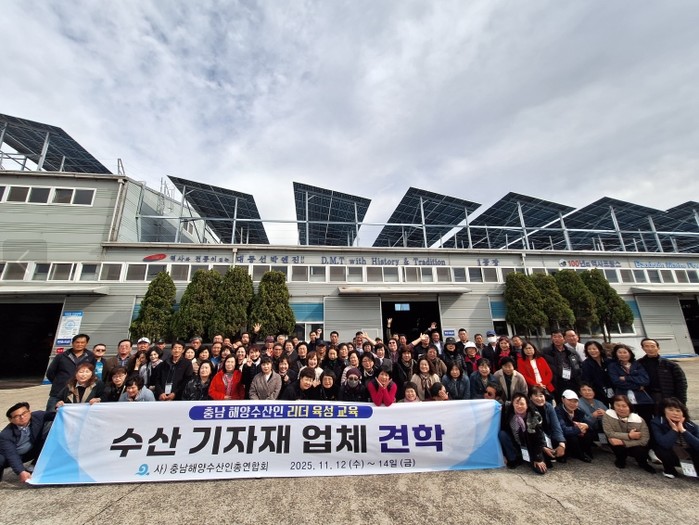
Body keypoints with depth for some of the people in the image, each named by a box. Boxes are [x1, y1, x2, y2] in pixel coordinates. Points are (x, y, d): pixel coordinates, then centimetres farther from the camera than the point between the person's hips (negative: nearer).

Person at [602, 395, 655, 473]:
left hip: (634, 446, 1)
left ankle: (643, 463, 9)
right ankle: (620, 460, 2)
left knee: (642, 451, -30)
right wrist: (629, 436, -28)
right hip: (619, 446, -1)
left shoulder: (638, 420, -20)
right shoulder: (608, 415, -22)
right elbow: (609, 433, -24)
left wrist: (623, 442, -30)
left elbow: (644, 440, -21)